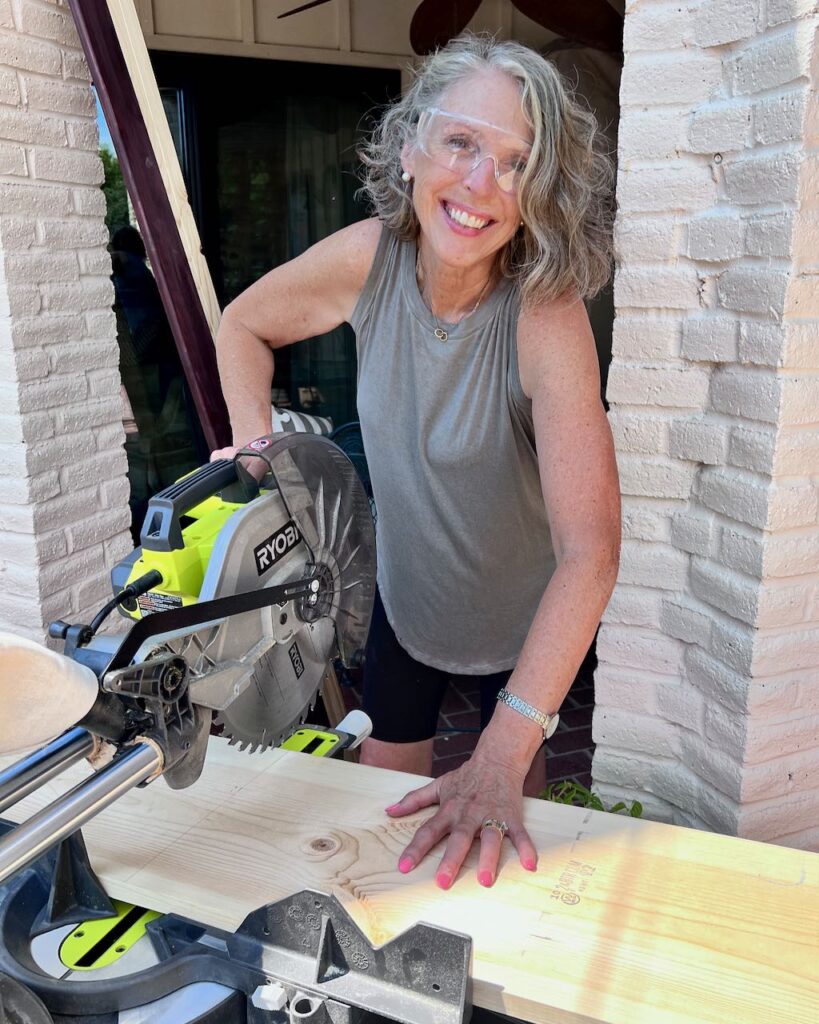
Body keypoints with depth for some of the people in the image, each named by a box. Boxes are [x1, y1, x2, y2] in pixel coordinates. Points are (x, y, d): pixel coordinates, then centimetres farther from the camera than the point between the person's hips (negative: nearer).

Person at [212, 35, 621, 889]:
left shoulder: (546, 314, -32)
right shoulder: (370, 258, -20)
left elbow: (589, 549, -38)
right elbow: (243, 326, 0)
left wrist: (503, 754, -44)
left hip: (528, 618, -3)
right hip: (406, 595, 3)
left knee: (500, 797, 19)